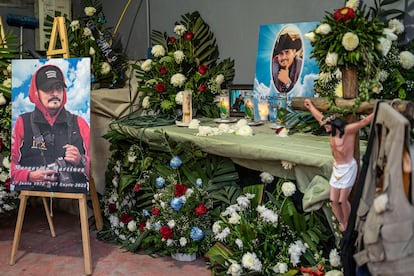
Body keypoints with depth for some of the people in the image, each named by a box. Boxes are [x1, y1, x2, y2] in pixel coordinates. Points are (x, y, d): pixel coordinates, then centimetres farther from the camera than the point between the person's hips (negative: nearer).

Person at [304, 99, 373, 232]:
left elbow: (364, 121, -23)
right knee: (334, 200, 8)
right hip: (336, 168, 7)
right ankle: (341, 222, 27)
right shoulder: (332, 131, 6)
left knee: (343, 200, -1)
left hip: (348, 168, -7)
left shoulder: (348, 130, -15)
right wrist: (310, 106, 32)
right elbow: (320, 117, 19)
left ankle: (347, 224, 22)